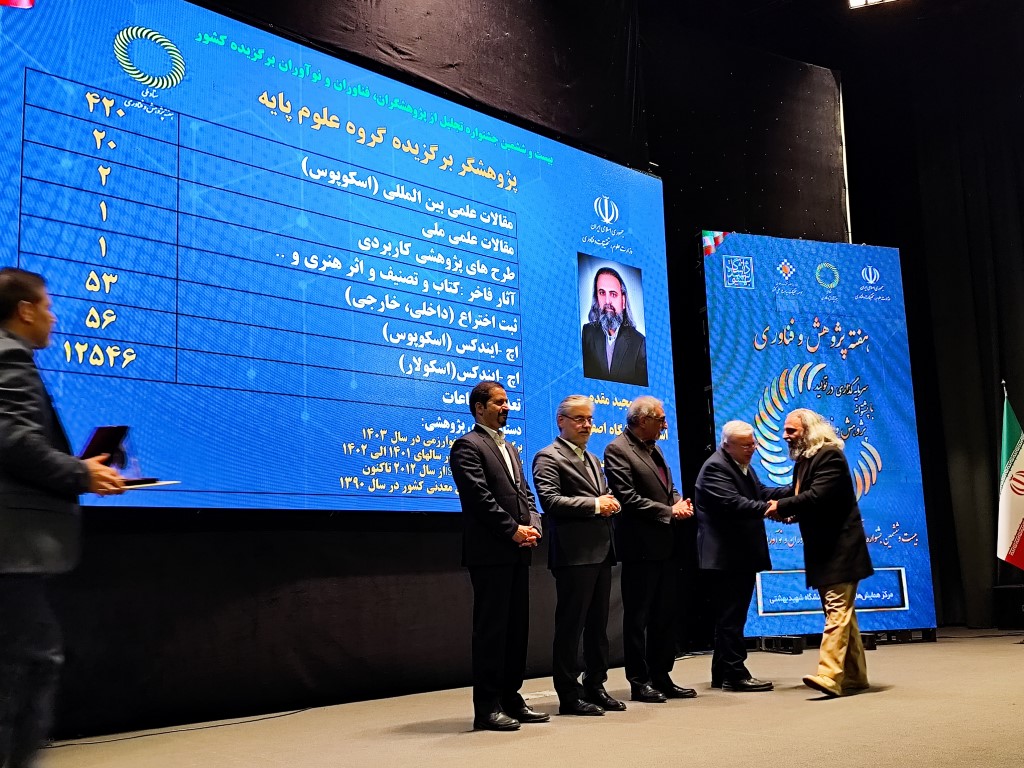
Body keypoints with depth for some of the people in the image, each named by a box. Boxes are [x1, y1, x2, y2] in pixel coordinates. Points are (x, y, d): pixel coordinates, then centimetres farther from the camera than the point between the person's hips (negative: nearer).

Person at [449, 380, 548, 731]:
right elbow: (479, 497, -15)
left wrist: (533, 524, 0)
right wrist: (513, 530, -16)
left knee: (517, 627, 11)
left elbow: (525, 493, 19)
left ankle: (511, 699, 20)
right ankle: (487, 707, 2)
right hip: (490, 552, -8)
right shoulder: (468, 446, -6)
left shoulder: (510, 448, 22)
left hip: (517, 551, 9)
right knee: (491, 629, -4)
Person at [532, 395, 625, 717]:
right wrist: (595, 504, -16)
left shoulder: (592, 459, 22)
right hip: (574, 553, -8)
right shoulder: (548, 458, -5)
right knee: (570, 625, -2)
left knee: (598, 624, 13)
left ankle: (595, 687, 22)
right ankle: (569, 695, 6)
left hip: (601, 551, 8)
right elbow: (550, 500, -17)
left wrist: (610, 503, 2)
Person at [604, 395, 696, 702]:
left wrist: (680, 502, 0)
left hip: (664, 544, 9)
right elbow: (628, 498, -18)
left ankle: (661, 677, 22)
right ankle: (639, 681, 11)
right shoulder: (617, 450, -11)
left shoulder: (653, 449, 15)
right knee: (637, 616, 2)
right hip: (640, 547, -8)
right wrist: (669, 512, -14)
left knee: (665, 615, 13)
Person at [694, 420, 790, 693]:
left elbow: (759, 492, 14)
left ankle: (722, 674, 21)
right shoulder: (715, 467, -16)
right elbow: (733, 503, -25)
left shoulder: (742, 465, 18)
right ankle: (735, 673, 1)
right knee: (731, 616, -5)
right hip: (725, 557, -10)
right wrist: (769, 508, -27)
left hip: (742, 556, 10)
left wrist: (792, 492, 1)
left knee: (731, 616, 14)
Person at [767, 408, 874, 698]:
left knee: (837, 611, -13)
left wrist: (782, 506, -15)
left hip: (839, 547, -10)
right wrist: (792, 512, -2)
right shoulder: (803, 459, 16)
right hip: (823, 549, 10)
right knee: (843, 612, 14)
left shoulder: (829, 455, -13)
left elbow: (817, 496, -23)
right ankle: (854, 676, 21)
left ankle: (830, 676, -19)